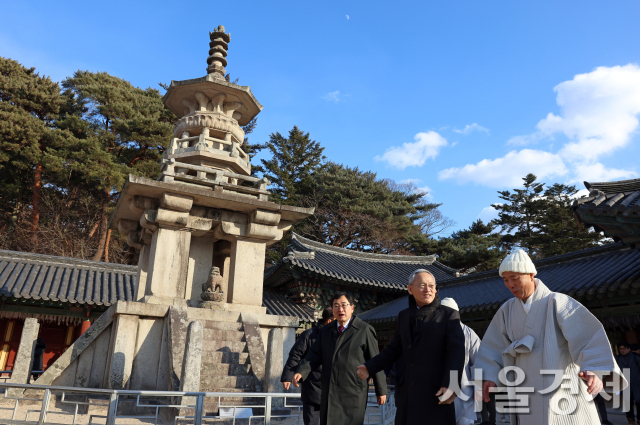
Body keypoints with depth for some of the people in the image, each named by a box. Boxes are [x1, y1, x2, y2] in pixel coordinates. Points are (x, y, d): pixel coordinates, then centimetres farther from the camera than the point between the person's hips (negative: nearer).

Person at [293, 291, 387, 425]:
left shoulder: (365, 330, -3)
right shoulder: (325, 331, 12)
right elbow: (315, 356, 6)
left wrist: (381, 390, 1)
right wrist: (301, 372, -11)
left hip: (353, 394, -5)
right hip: (329, 394, 5)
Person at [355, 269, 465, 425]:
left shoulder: (449, 315, -1)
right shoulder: (404, 316, 15)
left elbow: (457, 352, -10)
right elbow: (394, 349, 20)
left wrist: (451, 385, -23)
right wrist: (370, 367, 10)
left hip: (436, 393, -5)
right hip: (408, 393, 5)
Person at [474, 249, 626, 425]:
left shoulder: (557, 302, -7)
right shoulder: (507, 310, 7)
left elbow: (587, 335, -20)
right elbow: (492, 347, 10)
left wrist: (596, 371, -35)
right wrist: (490, 376, -4)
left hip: (563, 389, -3)